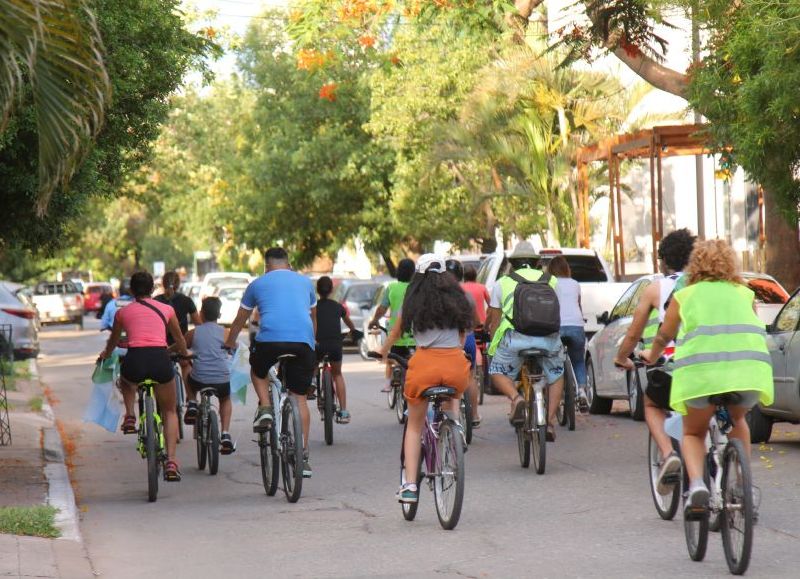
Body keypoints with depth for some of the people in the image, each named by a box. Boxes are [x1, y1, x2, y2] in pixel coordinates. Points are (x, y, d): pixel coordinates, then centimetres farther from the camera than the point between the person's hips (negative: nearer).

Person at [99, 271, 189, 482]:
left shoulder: (123, 312, 19)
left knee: (127, 380, 40)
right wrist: (184, 354, 58)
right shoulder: (166, 309, 19)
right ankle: (171, 460, 3)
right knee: (169, 412, 19)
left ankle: (130, 416, 20)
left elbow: (113, 342, 37)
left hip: (135, 360, 0)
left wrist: (106, 354, 60)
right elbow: (180, 340, 36)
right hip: (161, 359, 0)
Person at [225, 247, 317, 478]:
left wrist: (230, 343, 47)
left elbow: (240, 320, 30)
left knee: (258, 371, 31)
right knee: (300, 398, 9)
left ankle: (265, 408, 6)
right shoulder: (305, 282, 24)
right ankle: (303, 456, 5)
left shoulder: (257, 284, 19)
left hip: (270, 338, -2)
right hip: (303, 340, 2)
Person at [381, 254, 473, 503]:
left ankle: (409, 484, 3)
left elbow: (395, 333, 26)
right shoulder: (457, 298, 16)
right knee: (454, 397, 37)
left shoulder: (413, 301, 12)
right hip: (456, 362, 1)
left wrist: (383, 352, 46)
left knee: (414, 426, 14)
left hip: (425, 361, -1)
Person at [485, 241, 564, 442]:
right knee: (556, 376, 25)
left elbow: (494, 320, 21)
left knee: (498, 372, 18)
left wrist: (492, 347, 33)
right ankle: (550, 421, 12)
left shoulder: (502, 283, 20)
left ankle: (516, 398, -11)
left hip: (515, 336, -2)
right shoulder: (550, 280, 24)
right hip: (548, 335, 2)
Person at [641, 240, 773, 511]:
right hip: (750, 364, 2)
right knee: (737, 419, 31)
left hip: (702, 367, -2)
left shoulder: (684, 295, 20)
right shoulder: (744, 293, 25)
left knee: (693, 433, 18)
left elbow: (664, 337, 33)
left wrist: (652, 356, 55)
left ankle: (696, 483, -8)